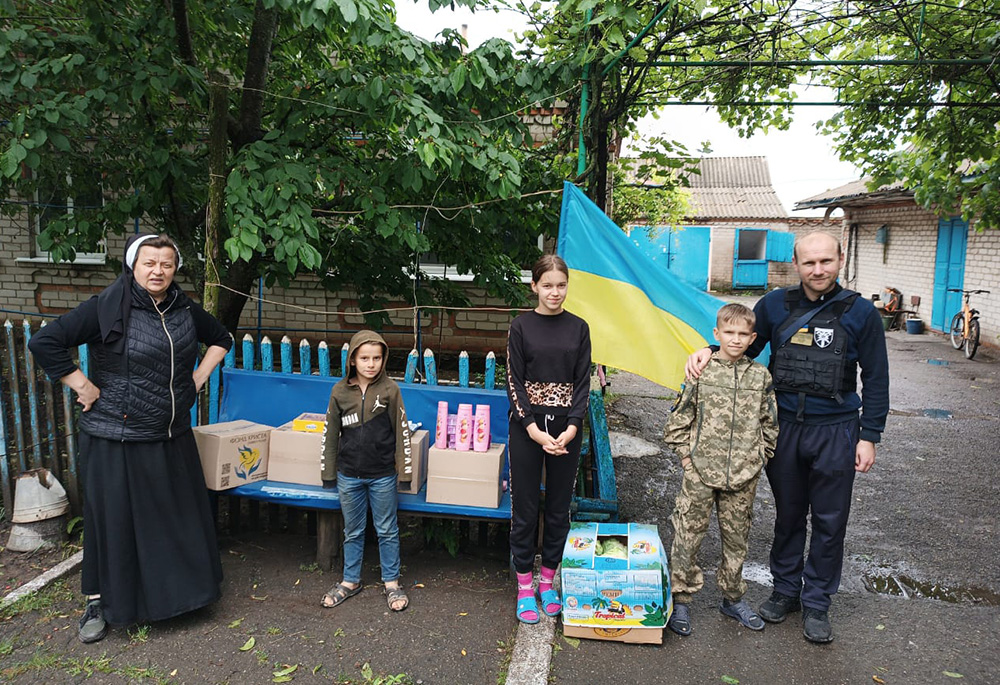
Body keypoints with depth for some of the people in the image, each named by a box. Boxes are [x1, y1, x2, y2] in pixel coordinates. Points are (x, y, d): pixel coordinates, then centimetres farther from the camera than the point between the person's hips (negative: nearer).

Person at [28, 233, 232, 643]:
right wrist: (82, 386, -14)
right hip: (116, 440, -5)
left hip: (173, 438, 5)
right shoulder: (108, 307, -12)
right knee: (113, 519, 7)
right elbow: (44, 343, -15)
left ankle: (182, 591, 31)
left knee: (181, 516, 12)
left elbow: (221, 340, 20)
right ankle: (99, 602, 26)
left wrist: (198, 377, 9)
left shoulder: (185, 310, 4)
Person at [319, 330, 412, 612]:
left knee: (387, 531, 10)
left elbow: (401, 430, -4)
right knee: (352, 531, 16)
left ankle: (391, 582, 25)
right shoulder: (340, 391, -2)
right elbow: (330, 432, 6)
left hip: (382, 475, -2)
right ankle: (351, 581, 32)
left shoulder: (390, 389, -7)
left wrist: (404, 469, -4)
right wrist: (328, 471, 8)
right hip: (349, 475, 2)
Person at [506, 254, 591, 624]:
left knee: (559, 506, 10)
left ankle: (548, 580, 27)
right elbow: (514, 382, -5)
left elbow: (583, 382, 2)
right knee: (524, 506, 4)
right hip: (527, 426, -2)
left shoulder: (578, 328, 4)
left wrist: (571, 429, -10)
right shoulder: (521, 326, -2)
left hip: (566, 427, 2)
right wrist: (534, 430, -14)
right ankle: (525, 587, 19)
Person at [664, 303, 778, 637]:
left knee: (737, 539, 15)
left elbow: (770, 424, 12)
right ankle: (681, 600, 19)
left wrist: (759, 458, 6)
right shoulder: (701, 371, -3)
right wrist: (685, 453, -2)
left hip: (743, 476, 2)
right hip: (701, 472, -2)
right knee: (687, 535, 3)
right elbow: (679, 418, 1)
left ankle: (733, 598, 34)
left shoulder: (761, 376, 4)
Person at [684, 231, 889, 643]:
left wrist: (869, 436, -3)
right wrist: (707, 353, -9)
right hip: (784, 427, 2)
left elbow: (876, 380, 0)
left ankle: (816, 602, 26)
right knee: (787, 515, 15)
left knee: (829, 521, 8)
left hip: (835, 431, -2)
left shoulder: (859, 312, -5)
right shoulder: (775, 305, 0)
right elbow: (742, 349, 10)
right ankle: (785, 589, 33)